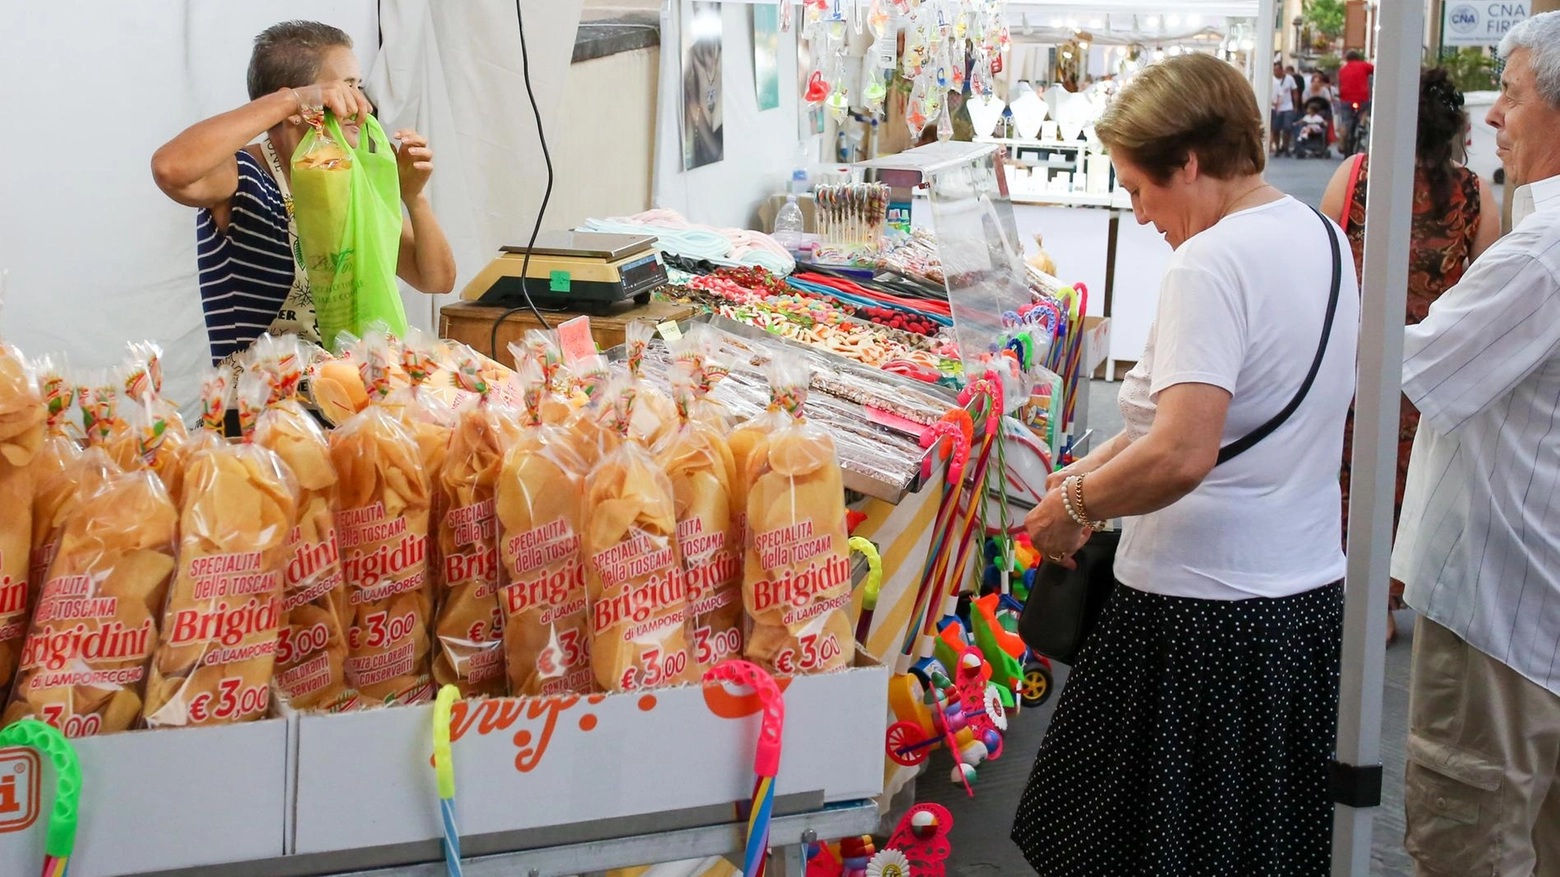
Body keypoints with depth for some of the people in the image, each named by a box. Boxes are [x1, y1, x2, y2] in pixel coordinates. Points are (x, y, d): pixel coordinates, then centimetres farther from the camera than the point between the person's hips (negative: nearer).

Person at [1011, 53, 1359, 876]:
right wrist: (1098, 467, 15)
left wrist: (1072, 508, -14)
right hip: (1310, 589, 9)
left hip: (1205, 615, -9)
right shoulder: (1320, 235, 9)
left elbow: (1182, 455, -29)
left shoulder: (1212, 262, -19)